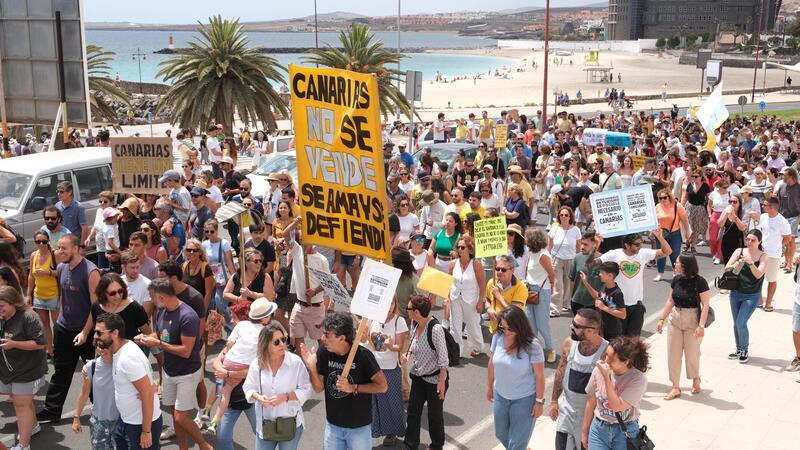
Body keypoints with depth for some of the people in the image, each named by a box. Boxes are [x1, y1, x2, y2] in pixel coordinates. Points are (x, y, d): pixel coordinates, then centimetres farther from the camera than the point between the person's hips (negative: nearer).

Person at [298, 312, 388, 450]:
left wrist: (353, 388, -23)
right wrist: (311, 367, -20)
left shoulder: (362, 355, -22)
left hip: (359, 427, -3)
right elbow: (319, 388, -3)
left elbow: (383, 386, -16)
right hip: (332, 424, 3)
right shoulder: (323, 353, -11)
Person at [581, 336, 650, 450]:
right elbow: (591, 402, 2)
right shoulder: (599, 370, -11)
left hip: (625, 432, -2)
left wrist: (606, 377, -26)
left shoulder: (639, 379, -19)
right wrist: (584, 431, 10)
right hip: (599, 429, 2)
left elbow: (617, 406, -23)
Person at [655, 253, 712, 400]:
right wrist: (662, 319, 5)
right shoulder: (676, 280, 1)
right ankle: (675, 387, 14)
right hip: (675, 319, 5)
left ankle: (696, 379, 36)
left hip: (692, 320, -5)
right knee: (673, 353, 5)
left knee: (692, 353, 7)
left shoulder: (699, 282, -14)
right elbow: (670, 301, 7)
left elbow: (705, 305, -14)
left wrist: (701, 326, -20)